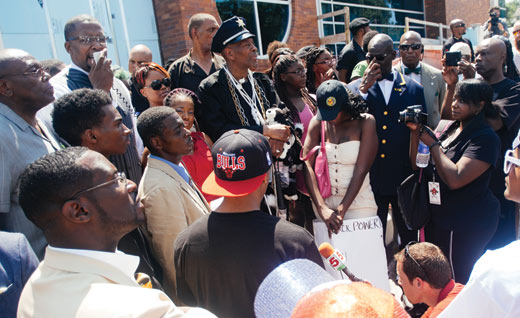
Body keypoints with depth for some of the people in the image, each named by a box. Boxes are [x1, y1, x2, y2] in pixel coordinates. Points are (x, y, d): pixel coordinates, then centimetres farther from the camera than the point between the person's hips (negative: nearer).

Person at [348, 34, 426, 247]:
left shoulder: (413, 88, 6)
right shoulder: (355, 89, 2)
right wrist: (363, 88, -18)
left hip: (405, 177, 1)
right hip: (371, 178, -1)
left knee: (410, 239, 16)